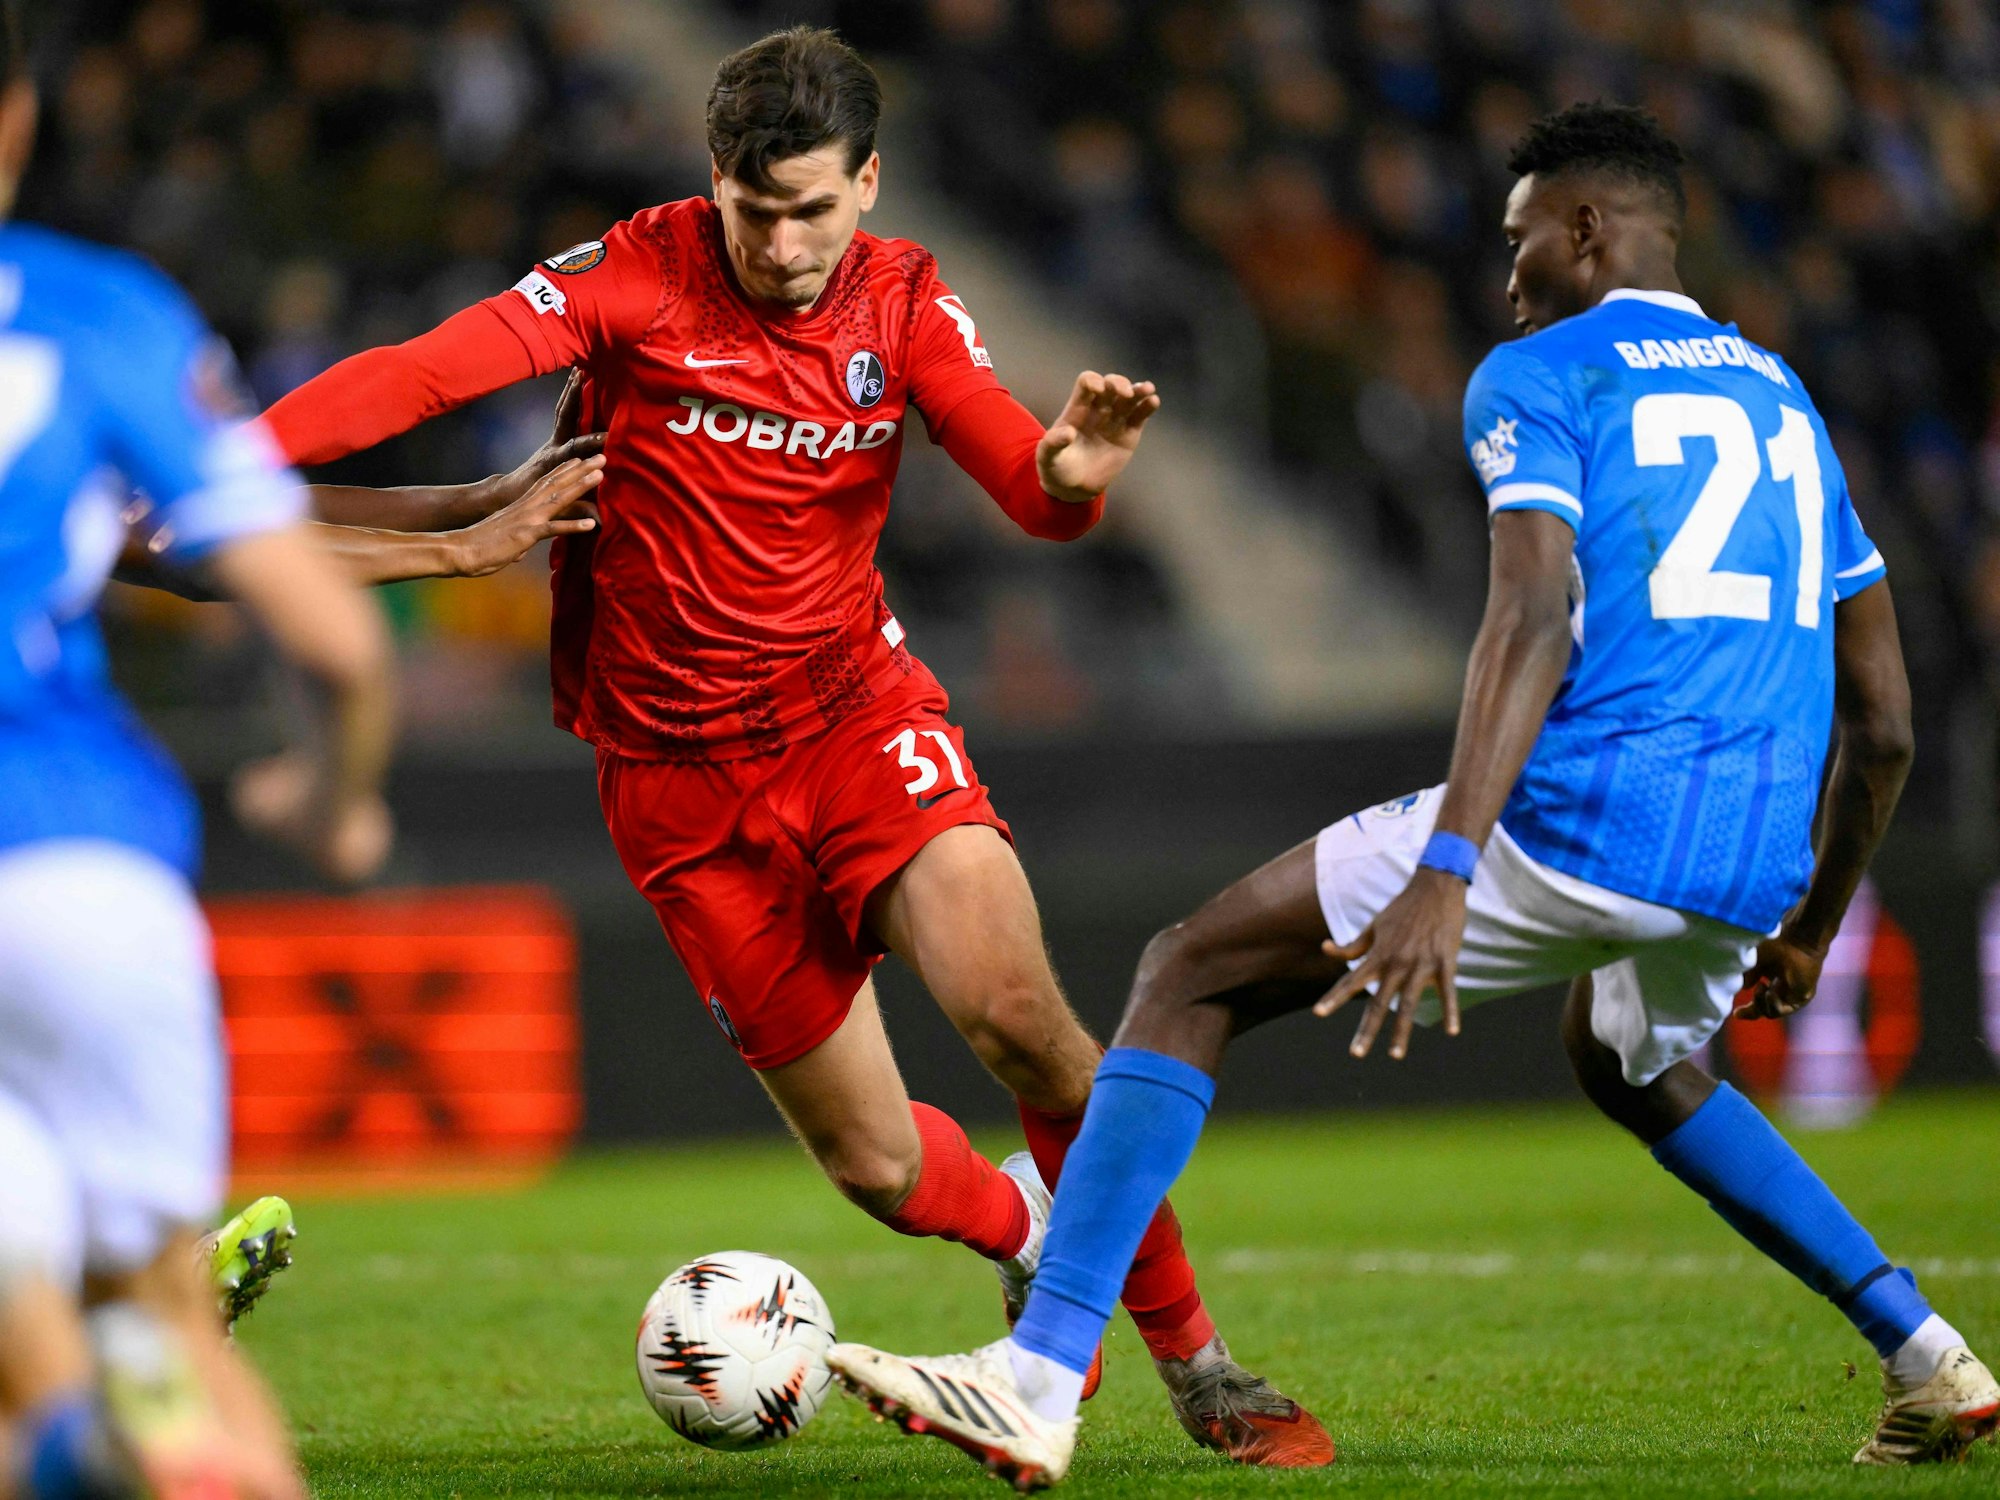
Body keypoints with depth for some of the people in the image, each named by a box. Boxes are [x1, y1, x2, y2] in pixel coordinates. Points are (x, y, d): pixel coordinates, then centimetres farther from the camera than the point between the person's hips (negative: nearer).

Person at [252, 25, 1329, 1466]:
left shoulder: (904, 302, -2)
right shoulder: (636, 278, -10)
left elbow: (1029, 485, -11)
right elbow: (421, 373, -18)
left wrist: (1073, 471, -36)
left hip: (852, 706, 1)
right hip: (679, 771, -1)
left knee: (1017, 1013, -24)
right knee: (878, 1167, -3)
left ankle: (1197, 1361, -7)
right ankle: (1028, 1237, 34)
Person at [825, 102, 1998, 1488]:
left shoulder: (1537, 378, 4)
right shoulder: (1785, 401, 25)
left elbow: (1534, 620, -15)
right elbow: (1885, 723, 25)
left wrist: (1443, 874, -24)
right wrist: (1811, 928, 37)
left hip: (1577, 826, -7)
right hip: (1751, 862, 7)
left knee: (1191, 978, 3)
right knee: (1632, 1062, 40)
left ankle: (1039, 1381, -12)